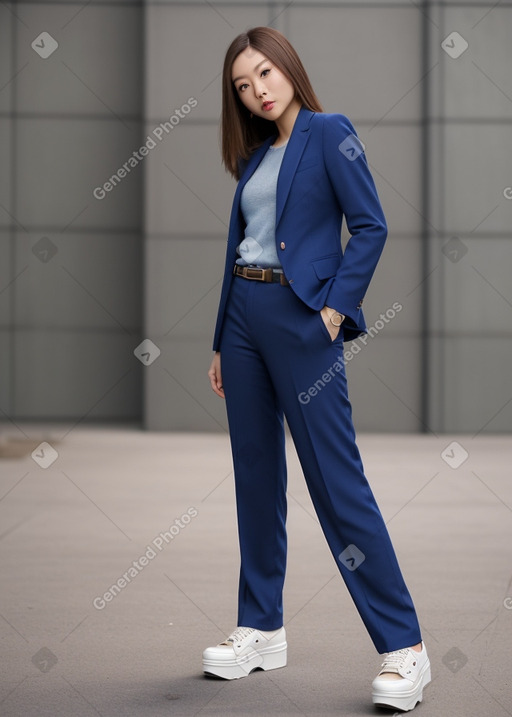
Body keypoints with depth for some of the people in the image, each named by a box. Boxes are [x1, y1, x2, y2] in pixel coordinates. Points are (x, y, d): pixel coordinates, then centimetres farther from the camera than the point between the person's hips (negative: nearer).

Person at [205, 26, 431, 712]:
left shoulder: (329, 134, -5)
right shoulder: (255, 155, 16)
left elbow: (371, 226, -11)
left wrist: (335, 309, -16)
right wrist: (221, 343, 17)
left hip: (300, 315, -8)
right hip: (244, 315, 8)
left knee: (336, 479, -10)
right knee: (256, 475, 10)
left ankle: (404, 646, -6)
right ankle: (262, 630, 20)